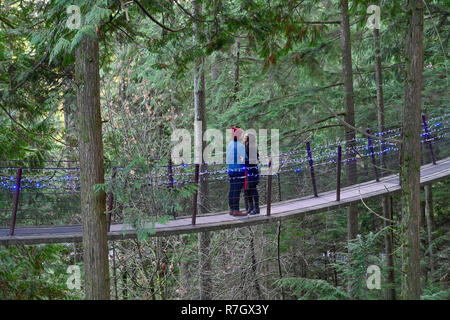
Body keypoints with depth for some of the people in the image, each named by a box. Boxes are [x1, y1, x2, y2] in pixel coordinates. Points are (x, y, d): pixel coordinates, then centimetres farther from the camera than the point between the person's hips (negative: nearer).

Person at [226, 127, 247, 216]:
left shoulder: (230, 144, 11)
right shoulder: (240, 145, -13)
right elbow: (244, 158, -15)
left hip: (231, 169, 8)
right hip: (239, 169, -8)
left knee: (232, 190, 12)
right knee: (237, 190, -6)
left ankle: (231, 209, 17)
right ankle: (236, 211, -6)